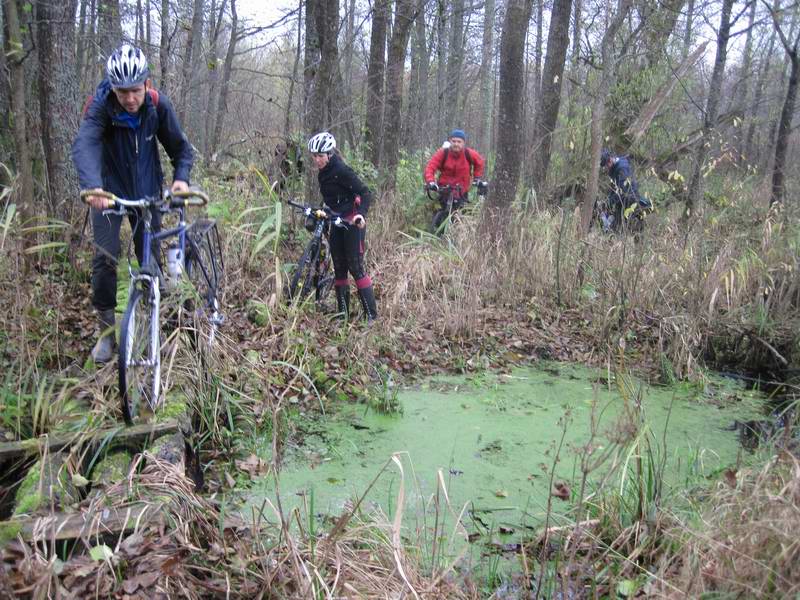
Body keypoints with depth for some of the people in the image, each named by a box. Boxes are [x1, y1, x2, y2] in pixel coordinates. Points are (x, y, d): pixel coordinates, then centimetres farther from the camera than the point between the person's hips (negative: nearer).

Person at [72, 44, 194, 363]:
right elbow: (83, 145, -39)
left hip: (147, 190, 2)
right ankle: (106, 330, 3)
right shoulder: (101, 106, -23)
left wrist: (181, 177, -27)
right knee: (106, 257, -11)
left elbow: (180, 147, -7)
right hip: (110, 190, -2)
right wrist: (92, 187, -57)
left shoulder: (158, 105, -15)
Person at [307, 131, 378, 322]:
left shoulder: (341, 171, -17)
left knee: (356, 267, -10)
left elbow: (365, 193, -20)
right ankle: (343, 313, 15)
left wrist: (361, 214, -34)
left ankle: (372, 315, -6)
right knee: (339, 267, 8)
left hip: (353, 222, -8)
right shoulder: (323, 173, 9)